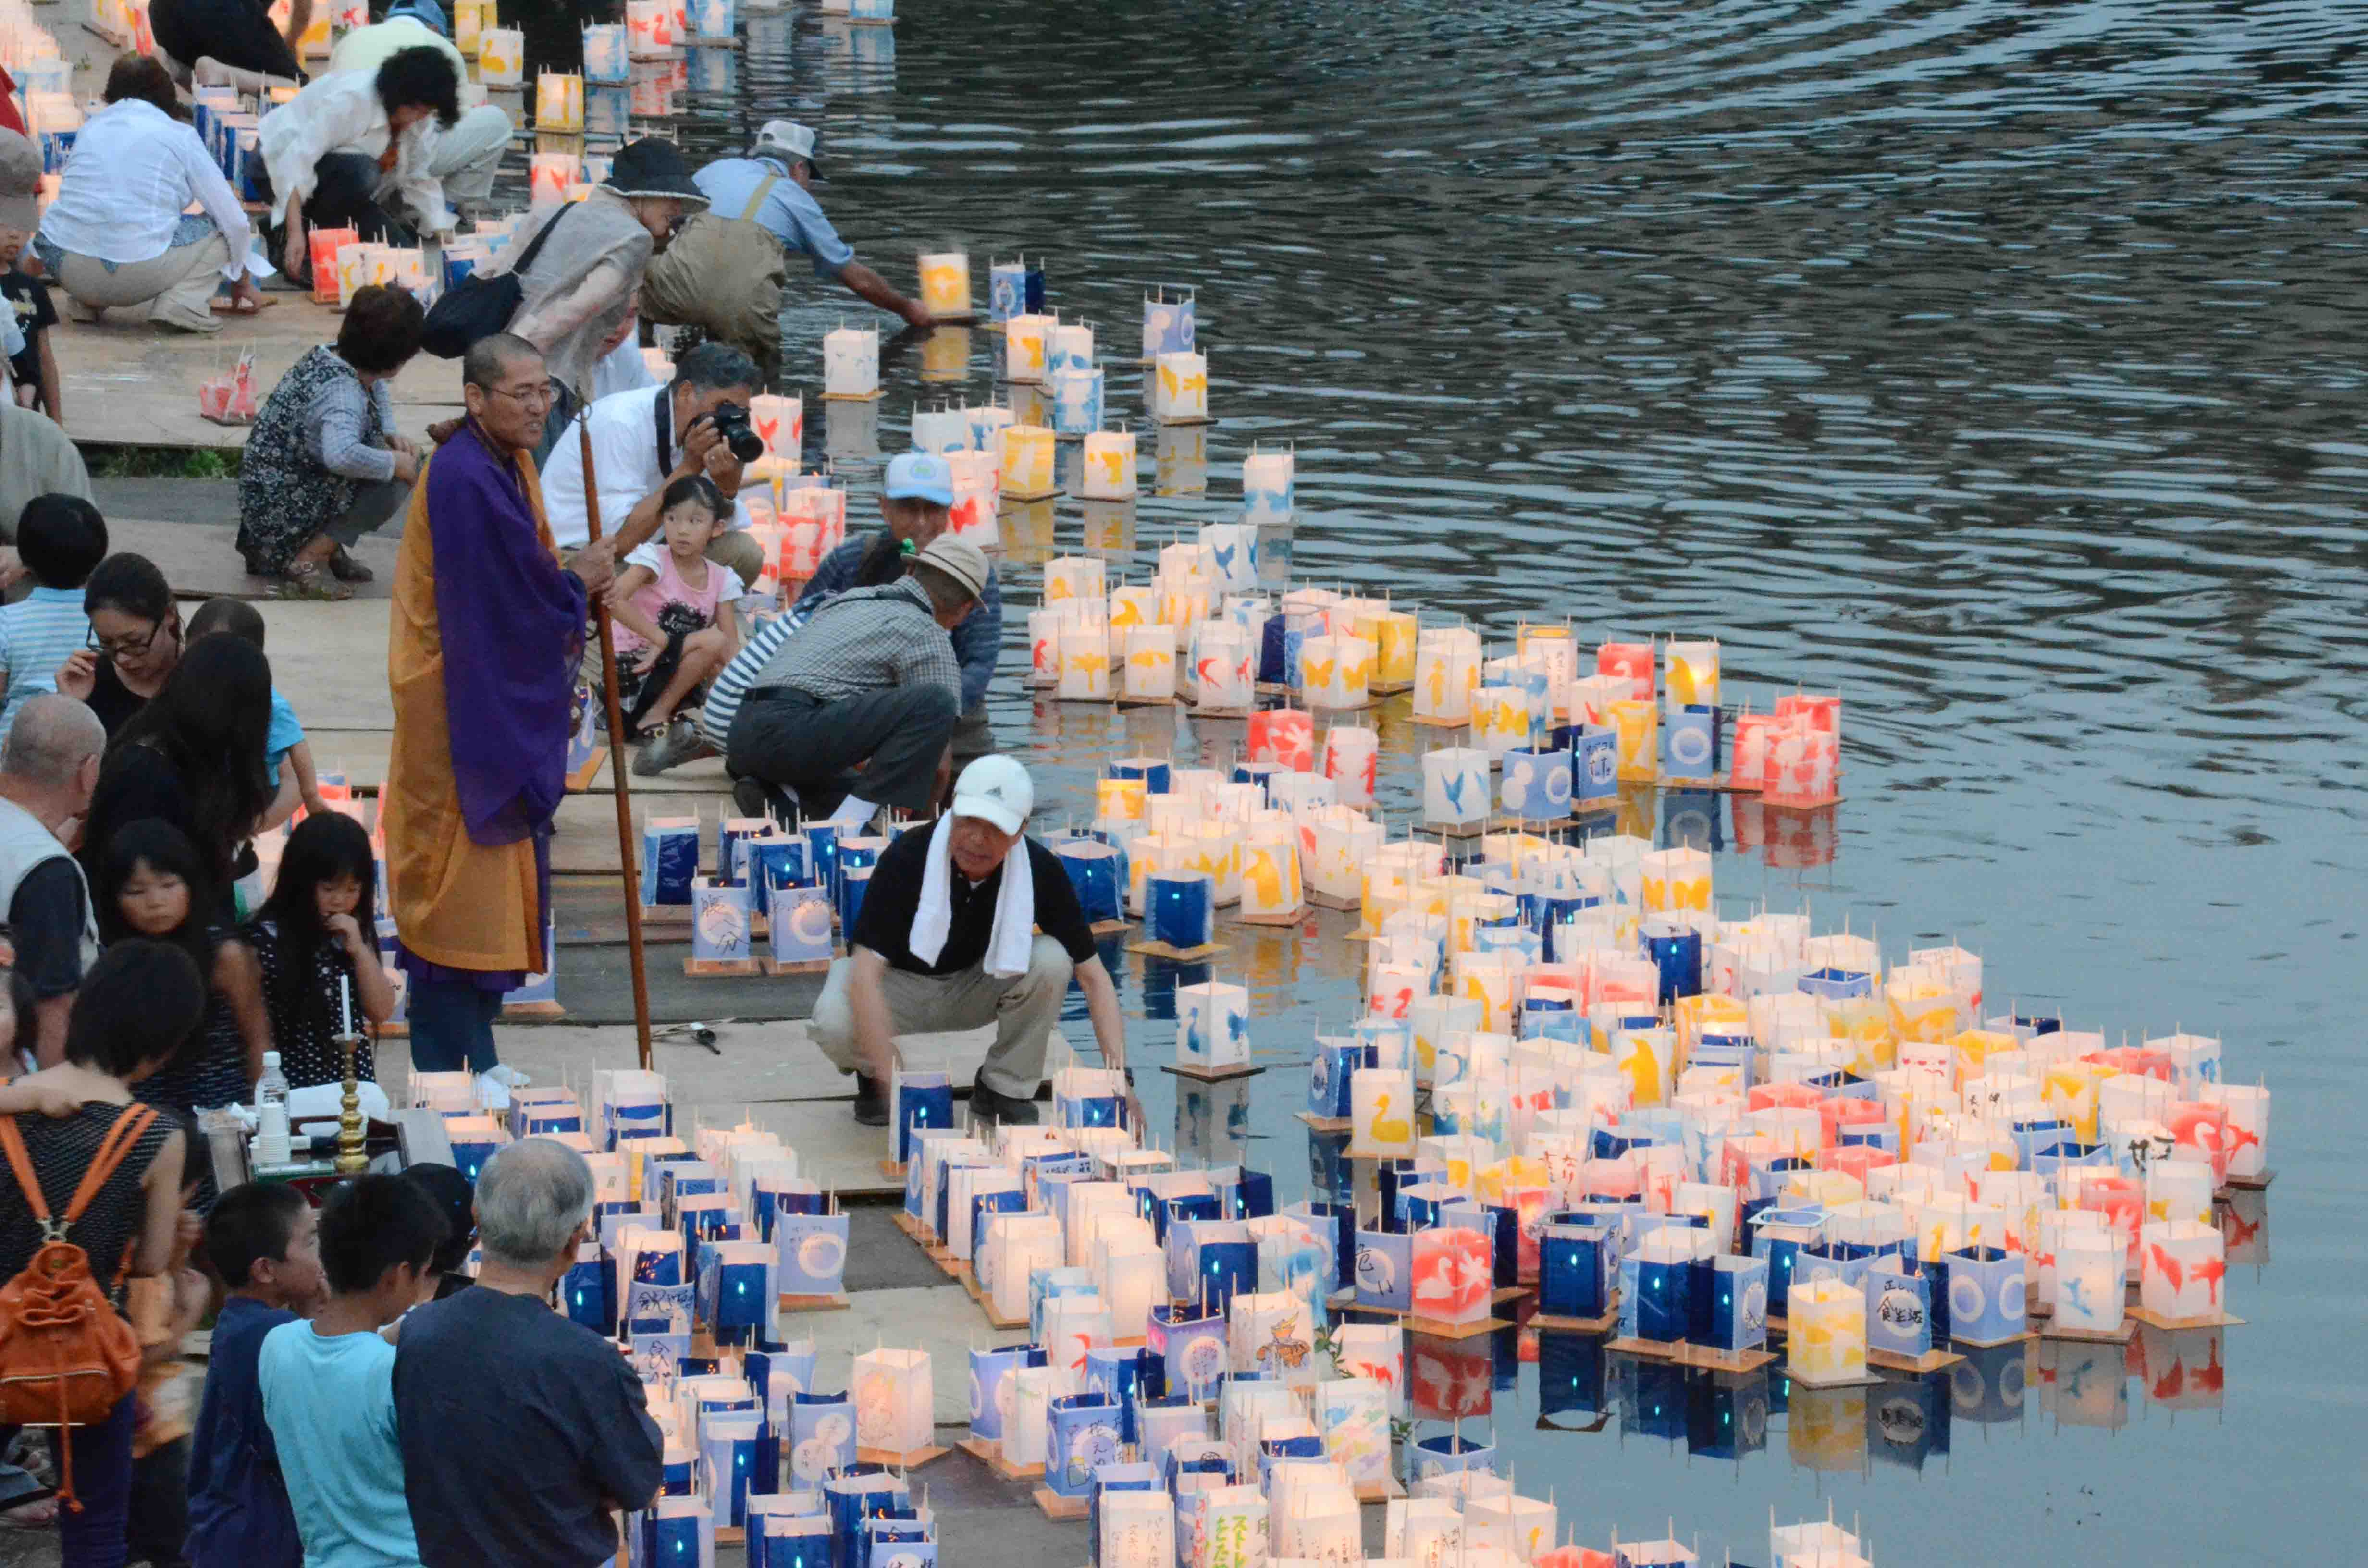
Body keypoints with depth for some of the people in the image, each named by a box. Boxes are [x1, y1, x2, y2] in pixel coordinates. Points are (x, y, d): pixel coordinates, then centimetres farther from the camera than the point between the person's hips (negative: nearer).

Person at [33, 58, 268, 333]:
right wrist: (242, 282, 28)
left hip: (64, 265, 5)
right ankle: (182, 301, -5)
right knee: (221, 228, 17)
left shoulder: (90, 128, 18)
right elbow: (234, 219, 10)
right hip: (138, 274, -5)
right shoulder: (179, 136, 7)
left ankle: (87, 301, 15)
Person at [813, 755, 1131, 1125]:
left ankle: (1005, 1088, -6)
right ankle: (873, 1075, 2)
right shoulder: (907, 859, -31)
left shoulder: (1040, 871, -23)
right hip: (897, 982, -2)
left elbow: (1092, 974, -17)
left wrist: (1119, 1077, -29)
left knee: (1051, 962, -27)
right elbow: (866, 976, -36)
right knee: (835, 1023, -35)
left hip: (973, 988, 2)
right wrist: (891, 1080, -46)